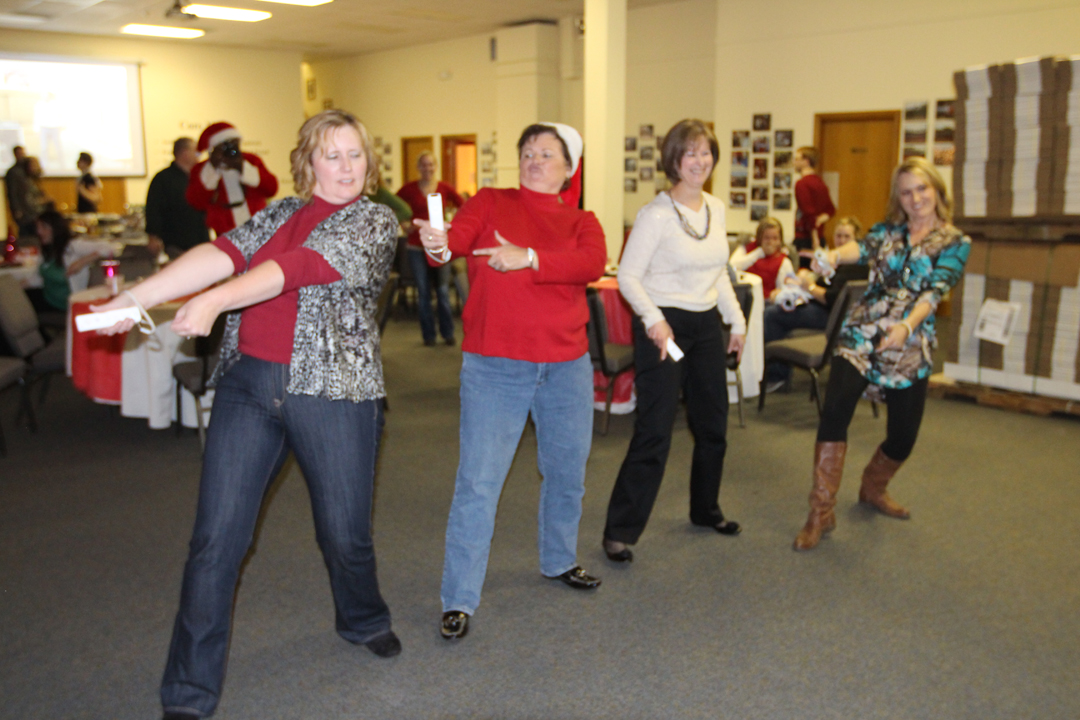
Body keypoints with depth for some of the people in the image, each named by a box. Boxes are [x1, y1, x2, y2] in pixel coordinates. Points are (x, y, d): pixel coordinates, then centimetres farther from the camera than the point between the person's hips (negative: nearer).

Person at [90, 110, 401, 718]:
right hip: (248, 385, 3)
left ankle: (364, 620, 42)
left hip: (333, 392, -3)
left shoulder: (376, 222, -1)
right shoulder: (281, 213, 14)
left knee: (345, 531, 8)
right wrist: (137, 297, -14)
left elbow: (297, 267, -15)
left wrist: (214, 302, -25)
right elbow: (223, 254, -1)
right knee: (217, 536, 0)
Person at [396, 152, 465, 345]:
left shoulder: (444, 189, 2)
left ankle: (448, 333, 12)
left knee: (443, 291, -1)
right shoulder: (410, 189, 1)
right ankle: (428, 334, 14)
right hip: (417, 247, 0)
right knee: (423, 293, 5)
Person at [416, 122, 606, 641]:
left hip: (566, 365, 3)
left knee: (567, 471, 18)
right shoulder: (490, 203, 5)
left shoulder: (581, 222, 8)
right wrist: (439, 247, -38)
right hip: (494, 367, -3)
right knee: (478, 481, -5)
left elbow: (592, 263, -13)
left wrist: (529, 258, -27)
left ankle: (559, 560, 42)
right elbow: (460, 234, -15)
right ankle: (459, 598, 7)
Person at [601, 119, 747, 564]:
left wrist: (736, 320, 16)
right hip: (663, 328, -7)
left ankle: (705, 510, 38)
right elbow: (628, 276, -14)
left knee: (713, 426, 17)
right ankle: (620, 531, 2)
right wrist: (653, 319, -27)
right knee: (654, 432, -9)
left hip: (707, 326, 8)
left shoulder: (716, 209, 9)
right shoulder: (656, 215, -13)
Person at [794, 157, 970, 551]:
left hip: (909, 347, 0)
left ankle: (873, 489, 39)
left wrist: (907, 326, -31)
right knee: (835, 410, -20)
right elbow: (863, 248, -13)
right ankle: (821, 512, -10)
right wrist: (833, 255, -36)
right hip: (861, 334, 0)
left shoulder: (955, 243, 3)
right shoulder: (887, 230, 9)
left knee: (903, 436, 6)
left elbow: (934, 291, -12)